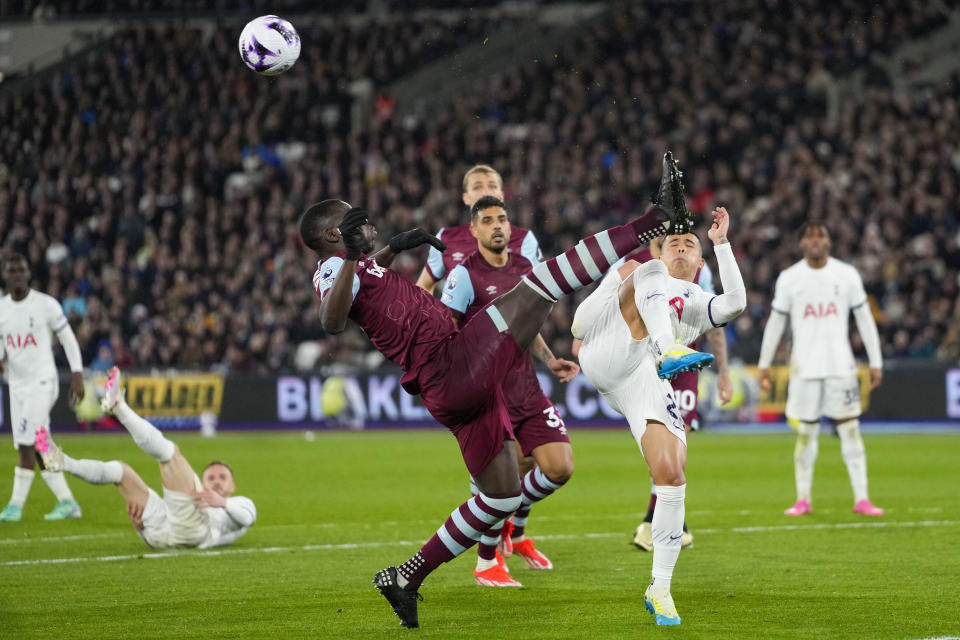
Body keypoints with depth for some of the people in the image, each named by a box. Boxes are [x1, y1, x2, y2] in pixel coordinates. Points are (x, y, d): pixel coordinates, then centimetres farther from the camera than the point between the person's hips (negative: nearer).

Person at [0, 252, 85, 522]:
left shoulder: (46, 305, -8)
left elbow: (68, 339, -3)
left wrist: (77, 375, -8)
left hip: (42, 381, -6)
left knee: (26, 444, -12)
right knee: (37, 448, 6)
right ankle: (67, 503, 14)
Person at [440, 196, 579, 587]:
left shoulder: (525, 269, 11)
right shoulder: (465, 275, -9)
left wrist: (550, 361, 12)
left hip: (526, 390, 6)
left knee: (560, 468, -1)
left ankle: (516, 530, 28)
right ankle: (486, 564, 13)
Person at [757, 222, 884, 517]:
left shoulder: (847, 275, 3)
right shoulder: (789, 278, 2)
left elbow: (864, 319, 7)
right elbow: (775, 323, 9)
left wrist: (876, 363, 4)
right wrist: (764, 365, 9)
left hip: (841, 365, 0)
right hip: (804, 367, 0)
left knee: (850, 429, -3)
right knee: (806, 432, 2)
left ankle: (861, 498, -1)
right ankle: (803, 499, 11)